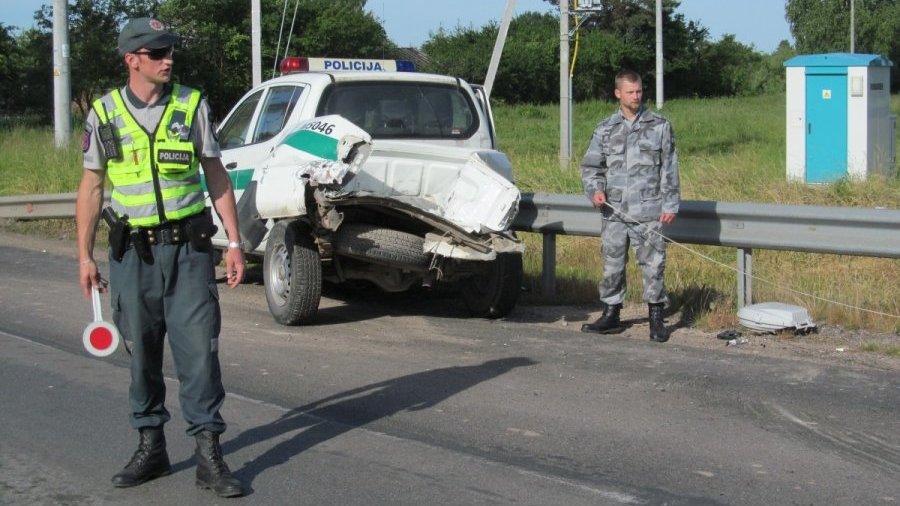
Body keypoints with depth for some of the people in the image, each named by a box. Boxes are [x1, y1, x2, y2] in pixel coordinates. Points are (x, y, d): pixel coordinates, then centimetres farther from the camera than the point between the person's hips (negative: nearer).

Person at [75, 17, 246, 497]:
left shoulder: (192, 105, 2)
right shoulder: (104, 112, 3)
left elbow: (216, 176, 6)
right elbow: (91, 186, 8)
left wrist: (234, 243, 0)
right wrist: (85, 255, 4)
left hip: (188, 247, -1)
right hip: (132, 252, 1)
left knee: (198, 349, -5)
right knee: (142, 353, 8)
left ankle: (208, 453, 1)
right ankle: (151, 447, 22)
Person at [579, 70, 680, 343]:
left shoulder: (659, 126, 4)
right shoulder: (605, 129, 9)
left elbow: (669, 168, 4)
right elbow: (590, 166, 14)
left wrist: (670, 204, -2)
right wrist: (595, 189, -6)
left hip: (648, 211, -2)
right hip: (614, 211, 3)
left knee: (653, 263, -3)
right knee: (612, 264, 8)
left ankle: (656, 318, 7)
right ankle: (611, 315, 20)